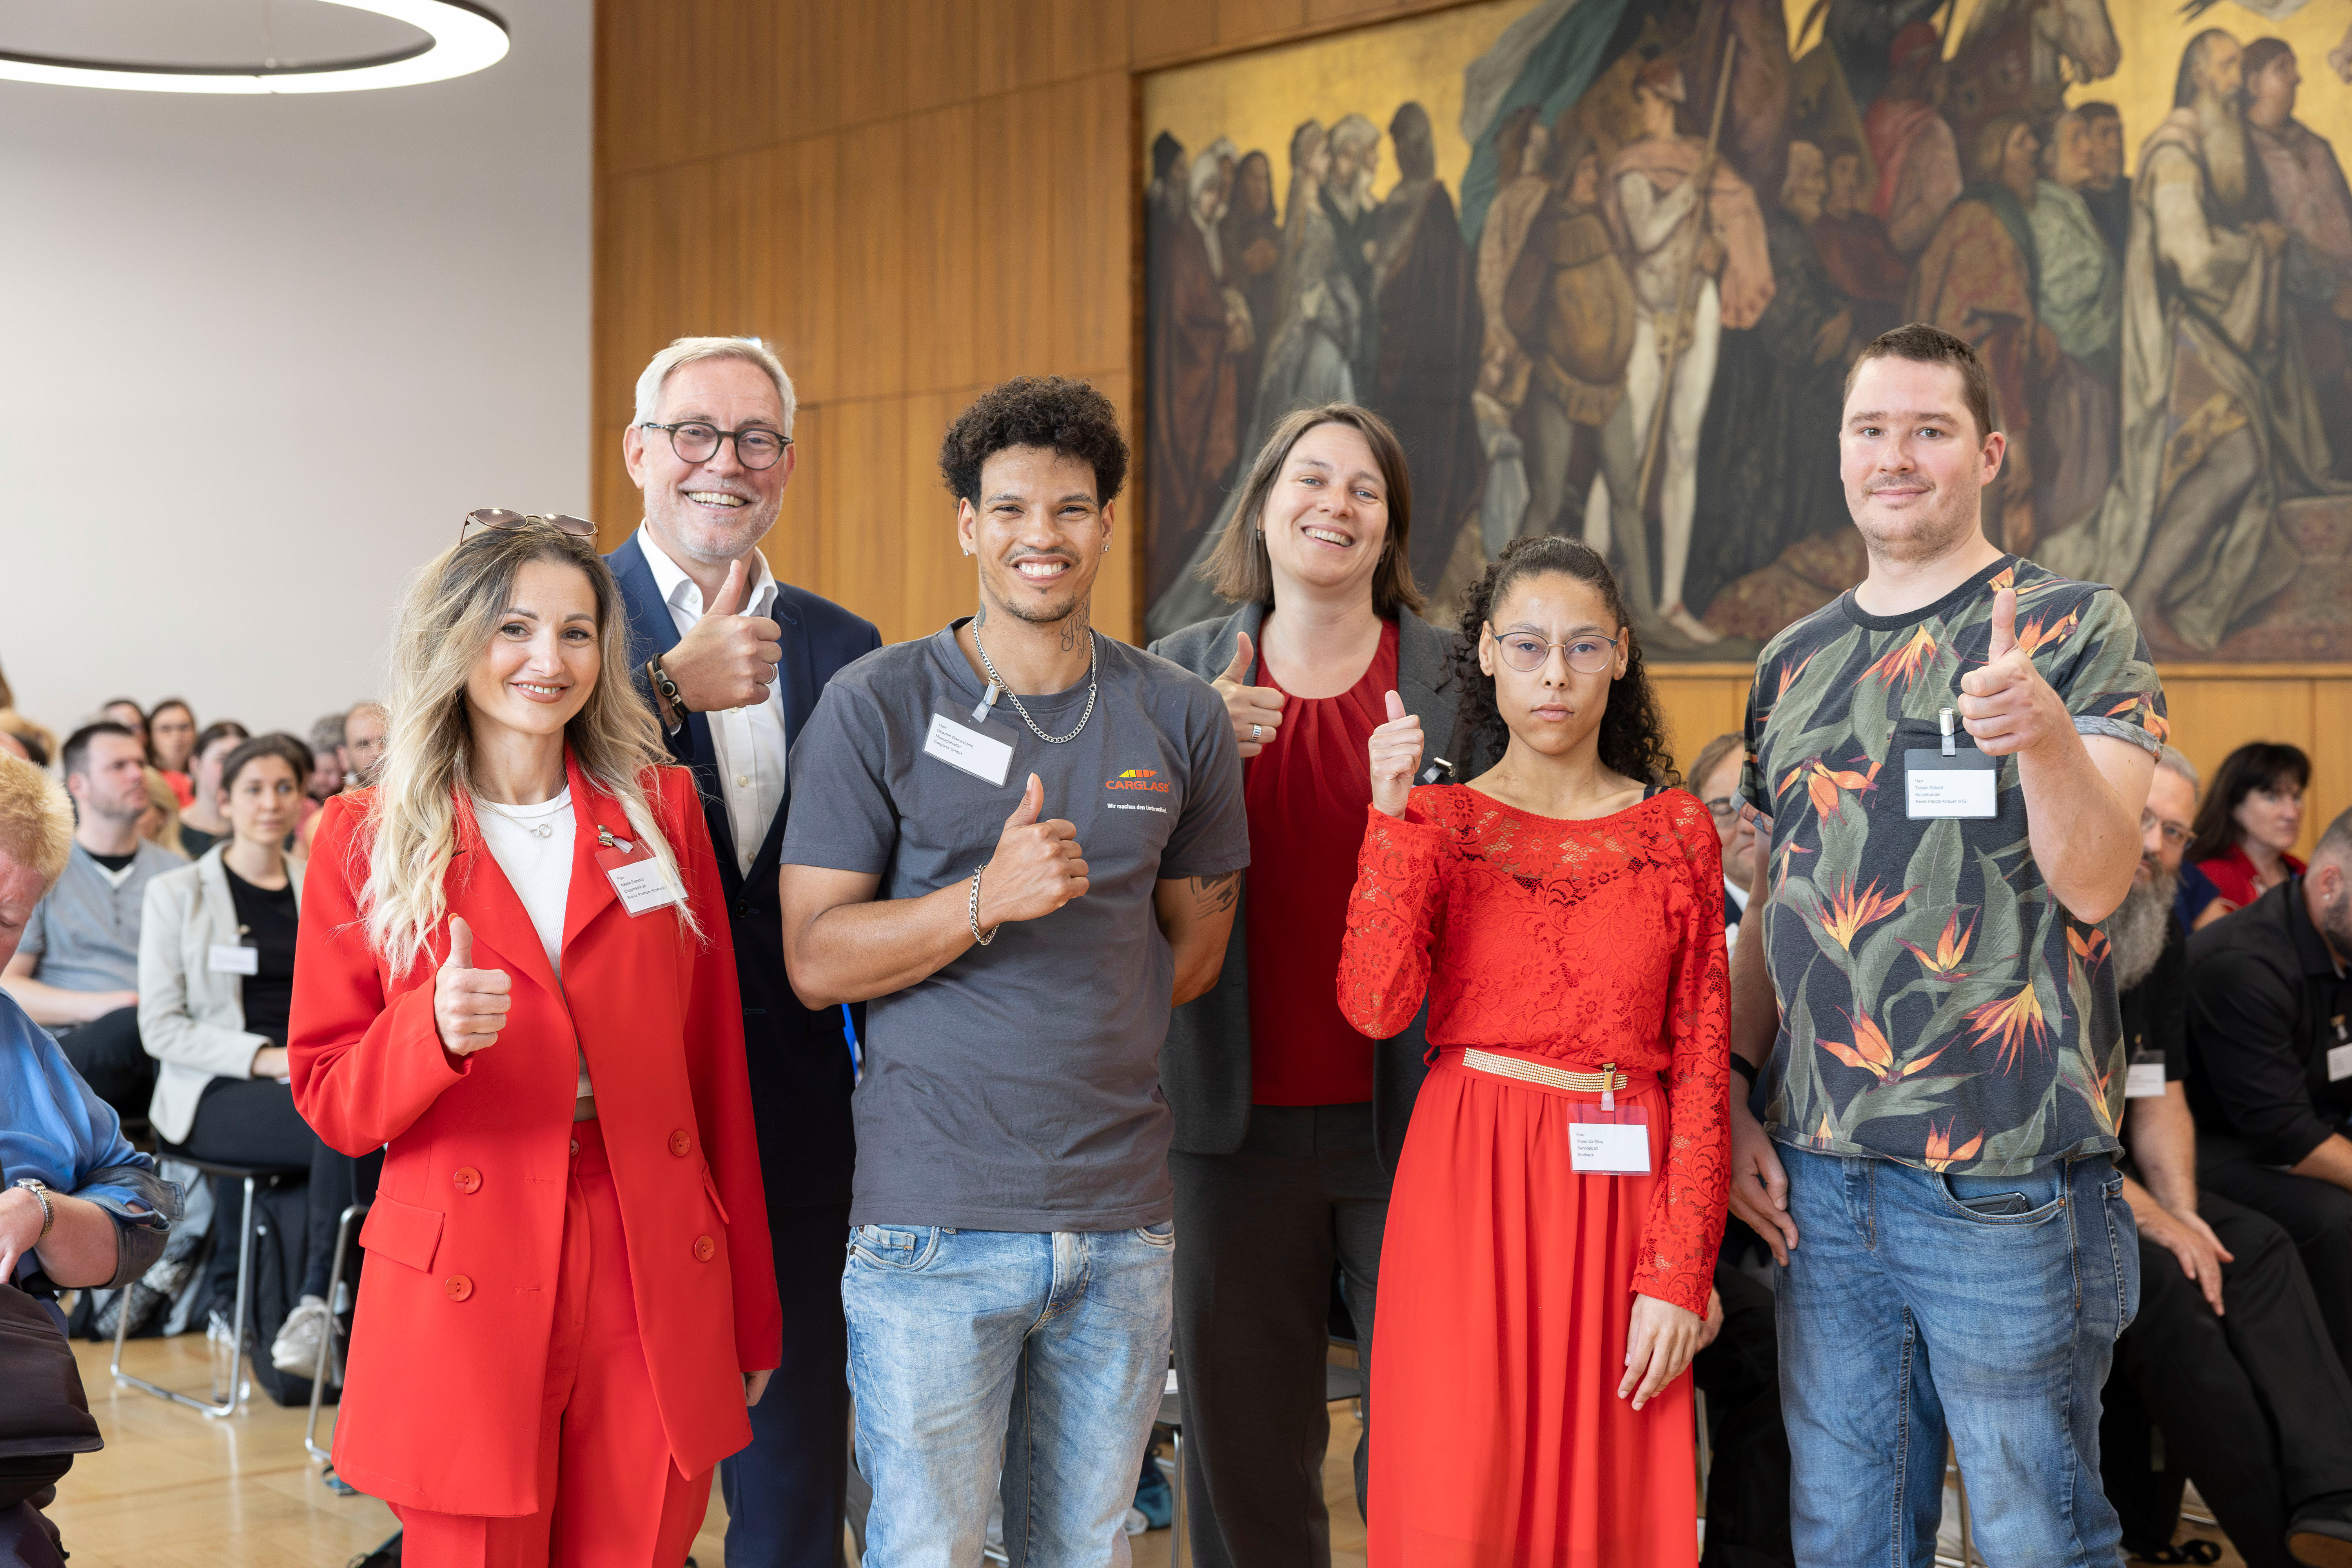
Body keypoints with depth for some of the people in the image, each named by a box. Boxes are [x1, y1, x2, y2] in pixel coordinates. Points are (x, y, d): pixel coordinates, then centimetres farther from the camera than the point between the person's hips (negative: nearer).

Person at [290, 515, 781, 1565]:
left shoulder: (660, 807, 6)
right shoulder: (366, 839, 1)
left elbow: (716, 1067, 8)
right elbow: (332, 1104, 2)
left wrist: (750, 1311, 8)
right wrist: (435, 1029, -20)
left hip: (657, 1281, 2)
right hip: (467, 1294, -2)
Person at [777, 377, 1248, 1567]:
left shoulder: (1180, 720, 7)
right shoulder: (876, 707, -3)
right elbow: (816, 961, -6)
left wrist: (1087, 1042, 7)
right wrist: (991, 899, -19)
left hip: (1121, 1212, 3)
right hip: (934, 1214, -3)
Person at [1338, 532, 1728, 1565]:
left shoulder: (1676, 831, 6)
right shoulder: (1441, 821, 6)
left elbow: (1702, 1062, 2)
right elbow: (1375, 1005, -10)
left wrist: (1677, 1276, -4)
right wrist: (1396, 815, -15)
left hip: (1618, 1196, 1)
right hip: (1470, 1182, -1)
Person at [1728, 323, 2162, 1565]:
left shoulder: (2076, 628, -1)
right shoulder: (1793, 662, 13)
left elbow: (2094, 884, -12)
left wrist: (2047, 737, -30)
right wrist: (1734, 1103, 9)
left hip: (2006, 1183, -5)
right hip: (1814, 1178, 5)